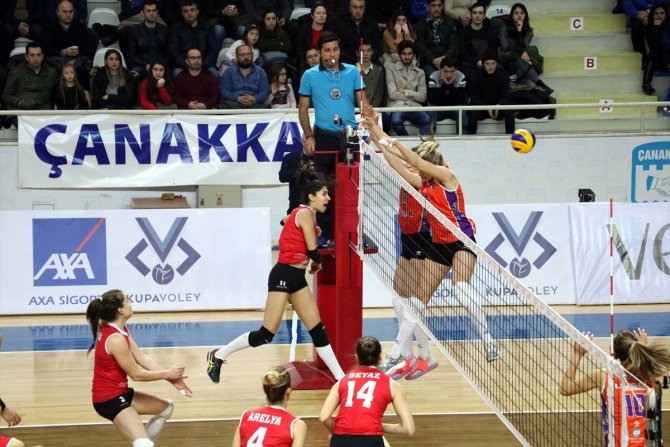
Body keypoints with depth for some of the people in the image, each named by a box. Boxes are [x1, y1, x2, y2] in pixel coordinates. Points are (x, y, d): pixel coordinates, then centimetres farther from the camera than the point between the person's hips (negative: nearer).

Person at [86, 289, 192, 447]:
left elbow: (143, 359, 3)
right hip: (109, 399, -10)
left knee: (166, 407, 26)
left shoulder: (119, 329, 4)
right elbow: (136, 374, -17)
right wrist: (167, 374, -6)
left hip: (120, 392, 10)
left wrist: (172, 378, -4)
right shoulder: (115, 339, -26)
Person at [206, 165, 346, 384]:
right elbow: (313, 251, -13)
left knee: (318, 330, 7)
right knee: (266, 334, -8)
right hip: (283, 276, -10)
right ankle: (218, 355, 6)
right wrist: (317, 263, 7)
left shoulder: (303, 213, 15)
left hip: (297, 278, 10)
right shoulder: (306, 214, -13)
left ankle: (340, 378, 8)